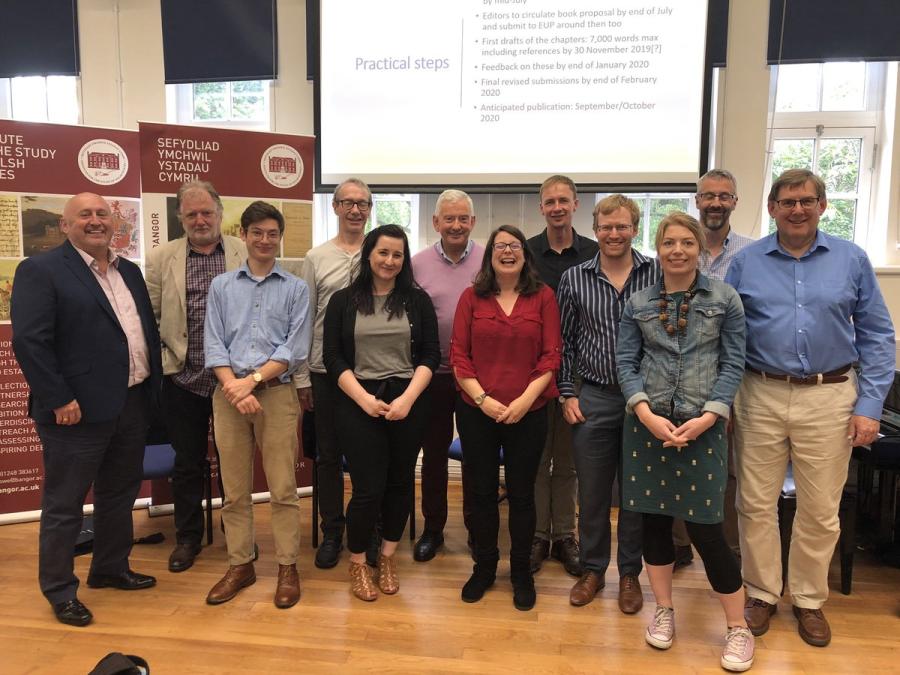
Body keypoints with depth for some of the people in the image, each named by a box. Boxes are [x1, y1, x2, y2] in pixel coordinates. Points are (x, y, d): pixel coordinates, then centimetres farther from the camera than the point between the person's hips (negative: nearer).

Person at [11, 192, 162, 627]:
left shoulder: (129, 271, 13)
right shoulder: (40, 270, -8)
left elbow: (147, 330, 16)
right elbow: (30, 341, -15)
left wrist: (151, 387, 9)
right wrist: (59, 400, -19)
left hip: (131, 404, 7)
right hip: (79, 409, -7)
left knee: (120, 495, 19)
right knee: (64, 504, 7)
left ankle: (111, 569, 37)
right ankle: (60, 591, 23)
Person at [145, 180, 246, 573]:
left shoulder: (245, 254, -1)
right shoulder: (161, 258, 4)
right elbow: (147, 313, 6)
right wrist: (162, 351, -2)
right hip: (183, 378, 1)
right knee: (187, 462, 13)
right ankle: (187, 538, 31)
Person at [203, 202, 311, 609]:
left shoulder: (296, 289, 4)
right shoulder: (221, 286, 10)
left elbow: (295, 349, -4)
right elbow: (213, 346, 2)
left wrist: (253, 380, -13)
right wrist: (233, 387, -12)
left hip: (276, 391, -2)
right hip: (228, 393, 2)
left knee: (282, 487, 1)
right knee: (235, 489, 10)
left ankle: (288, 567, 14)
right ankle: (240, 564, 23)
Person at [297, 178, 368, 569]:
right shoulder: (316, 258, 3)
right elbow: (304, 320, 4)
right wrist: (302, 377, 1)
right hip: (326, 371, 1)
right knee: (328, 455, 11)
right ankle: (332, 533, 27)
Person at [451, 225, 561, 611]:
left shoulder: (543, 297, 1)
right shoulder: (472, 297, 3)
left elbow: (551, 356, -2)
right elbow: (458, 354, 0)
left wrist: (525, 399, -12)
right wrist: (482, 398, -10)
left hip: (528, 413, -1)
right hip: (477, 411, 1)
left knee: (521, 494, 9)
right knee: (482, 492, 11)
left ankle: (521, 572, 28)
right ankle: (484, 567, 30)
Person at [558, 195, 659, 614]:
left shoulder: (658, 274, -1)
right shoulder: (574, 278, 2)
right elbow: (563, 342, 6)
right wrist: (567, 395, 1)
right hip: (592, 400, 1)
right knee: (591, 493, 11)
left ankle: (630, 574, 30)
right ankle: (592, 569, 31)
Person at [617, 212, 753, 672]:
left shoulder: (724, 299, 2)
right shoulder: (638, 304, 5)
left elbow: (733, 364, -1)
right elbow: (625, 363, 2)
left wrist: (708, 417, -12)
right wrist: (646, 413, -13)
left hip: (702, 425, -2)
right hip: (646, 422, 2)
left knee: (705, 528, -1)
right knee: (654, 518, 10)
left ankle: (738, 628, 18)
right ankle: (664, 611, 29)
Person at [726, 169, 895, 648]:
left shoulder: (851, 260, 4)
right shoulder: (745, 262, 3)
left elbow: (876, 335, 4)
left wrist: (870, 405, -3)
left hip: (829, 398, 0)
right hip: (760, 397, 0)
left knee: (820, 510, 9)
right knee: (756, 504, 8)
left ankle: (809, 599, 29)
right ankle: (762, 593, 27)